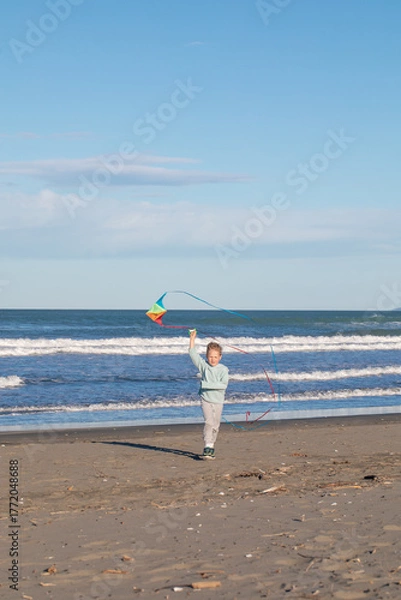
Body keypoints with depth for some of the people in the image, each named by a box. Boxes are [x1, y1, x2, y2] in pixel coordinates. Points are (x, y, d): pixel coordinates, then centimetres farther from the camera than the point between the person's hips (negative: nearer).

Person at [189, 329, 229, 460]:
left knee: (215, 426, 9)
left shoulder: (223, 369, -4)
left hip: (218, 401, 1)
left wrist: (206, 384, -21)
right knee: (209, 422, -18)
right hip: (206, 399, -1)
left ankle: (211, 446, 24)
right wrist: (192, 338, -9)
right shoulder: (203, 365, 1)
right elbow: (193, 354, -1)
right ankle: (207, 447, -22)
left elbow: (223, 385, -16)